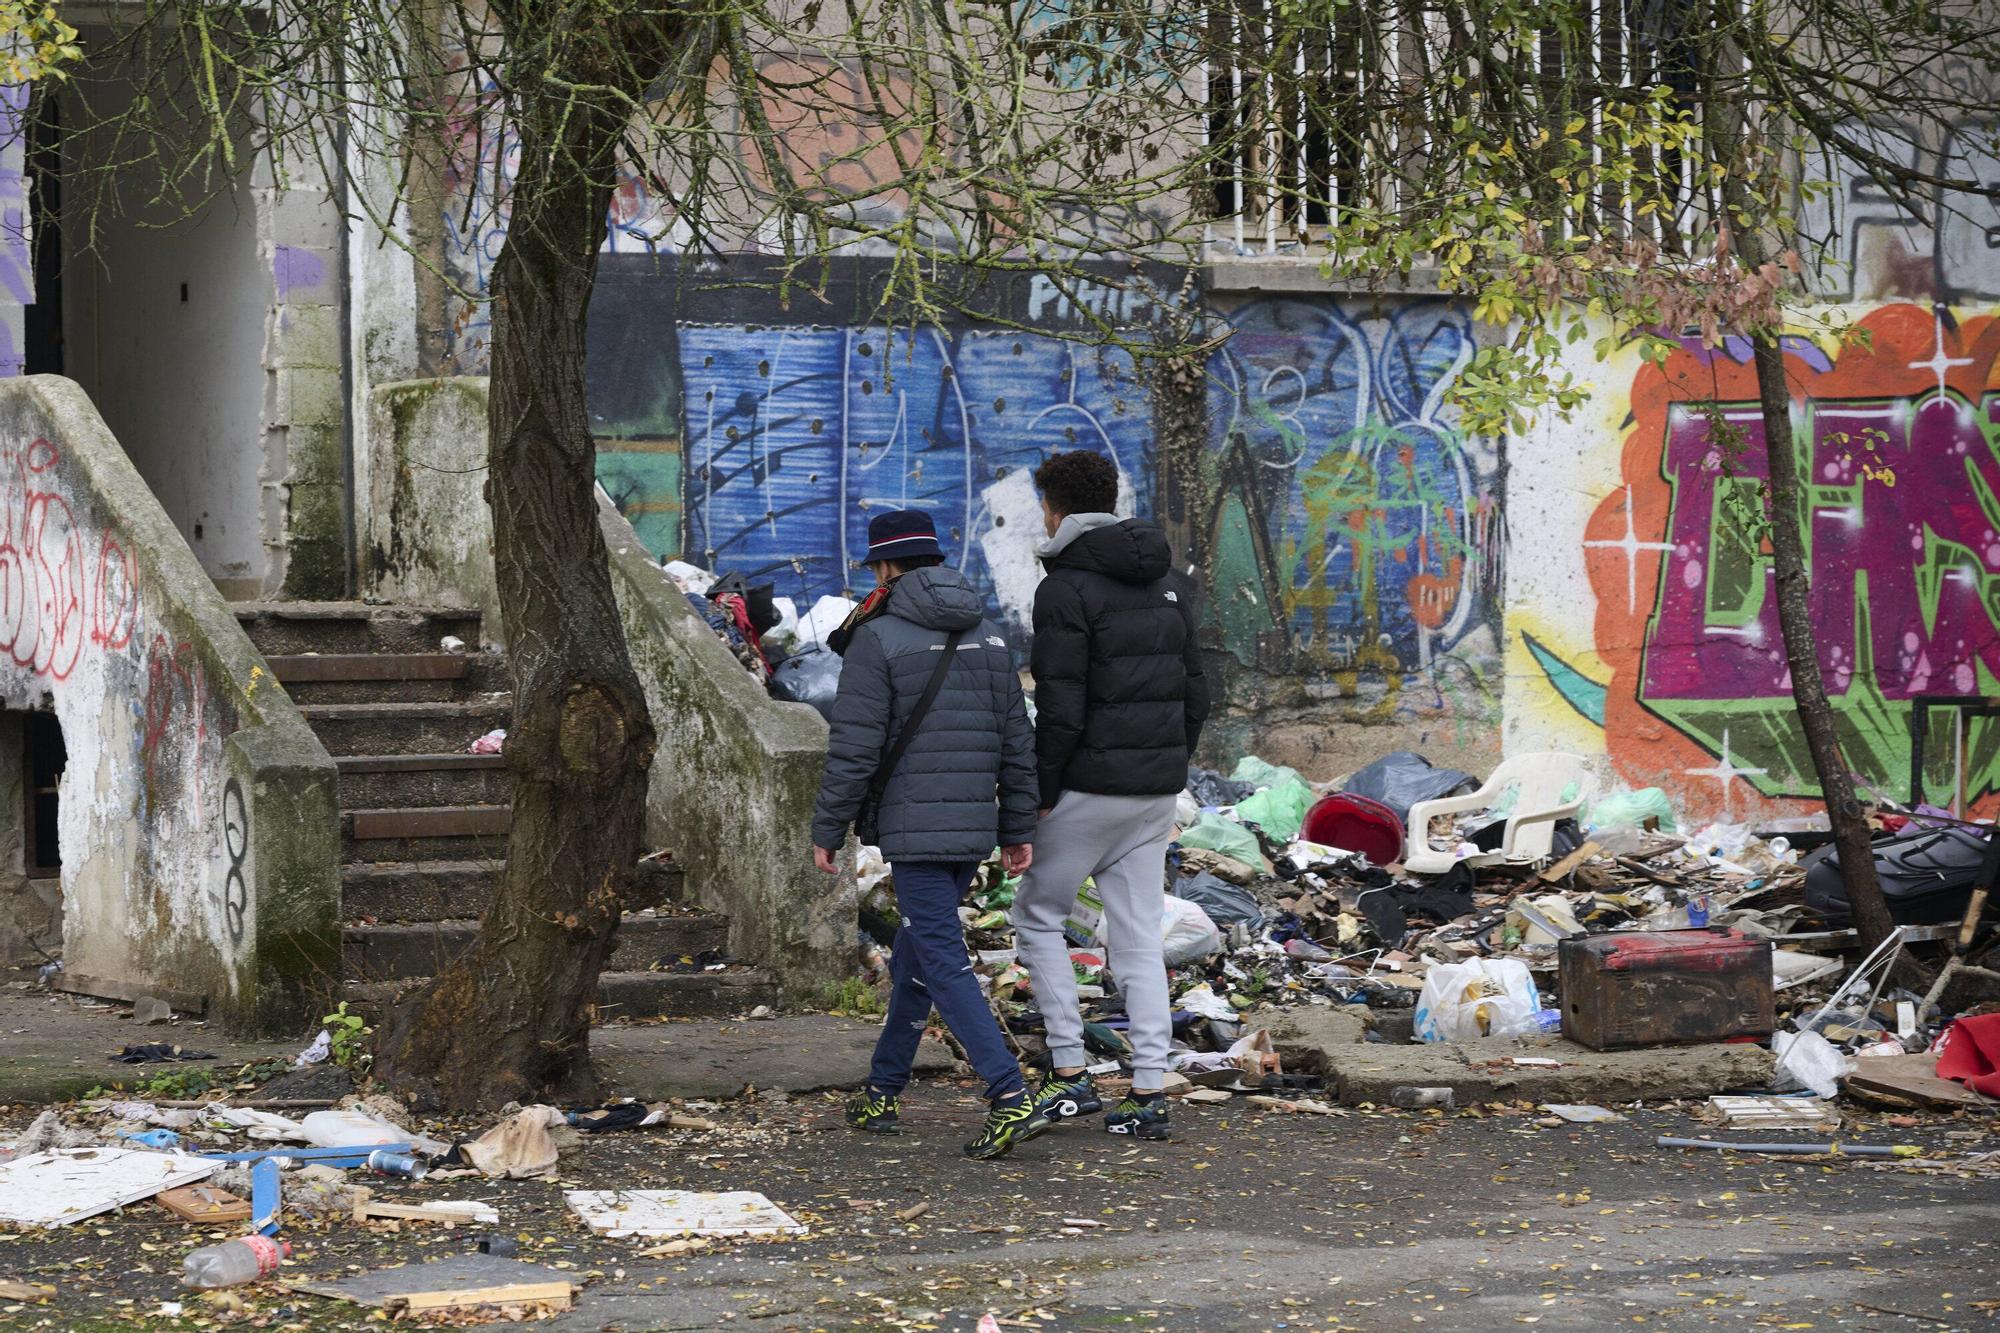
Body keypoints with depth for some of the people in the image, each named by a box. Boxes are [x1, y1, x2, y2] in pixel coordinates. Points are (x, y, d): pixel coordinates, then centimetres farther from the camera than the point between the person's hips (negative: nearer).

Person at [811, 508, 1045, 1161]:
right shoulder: (987, 634, 10)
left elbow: (854, 747, -11)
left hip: (913, 830, -7)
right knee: (913, 958, 17)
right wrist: (1019, 828, 16)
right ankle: (882, 1093, 26)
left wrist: (827, 830, -2)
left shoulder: (878, 638, -9)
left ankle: (1008, 1094, -21)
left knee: (942, 962, -8)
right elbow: (1017, 739, 11)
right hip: (974, 827, 7)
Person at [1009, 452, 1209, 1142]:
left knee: (1038, 917, 10)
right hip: (1156, 789, 7)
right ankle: (1149, 1093, 5)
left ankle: (1070, 1073, 4)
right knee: (1139, 937, 9)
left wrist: (1043, 794, -10)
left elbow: (1061, 708, -19)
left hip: (1090, 786, -7)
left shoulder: (1066, 588, -13)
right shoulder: (1164, 585, 11)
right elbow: (1196, 694, 13)